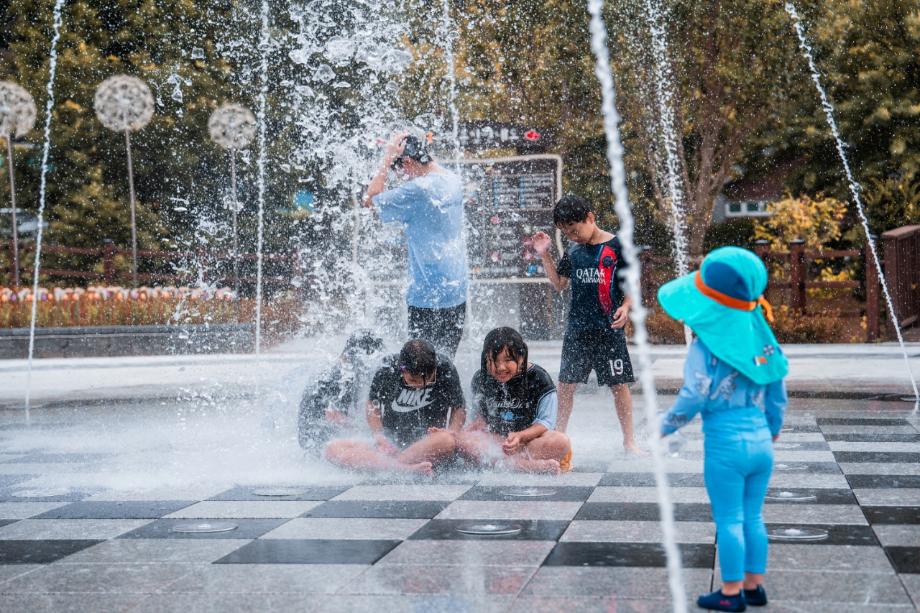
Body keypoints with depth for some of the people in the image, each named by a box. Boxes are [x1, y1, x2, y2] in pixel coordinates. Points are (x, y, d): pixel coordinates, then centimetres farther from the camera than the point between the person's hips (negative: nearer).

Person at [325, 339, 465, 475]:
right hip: (392, 446, 2)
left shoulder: (445, 369, -8)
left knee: (447, 442, -40)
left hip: (431, 446, -2)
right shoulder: (387, 371, -7)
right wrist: (379, 436, -7)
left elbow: (459, 408, 3)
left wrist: (451, 432, -17)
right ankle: (406, 468, -38)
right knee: (332, 448, -21)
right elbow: (373, 407, 9)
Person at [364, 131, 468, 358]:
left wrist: (388, 158, -6)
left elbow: (371, 199, -8)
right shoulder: (453, 182, 7)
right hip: (457, 294, 8)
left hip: (428, 296, -8)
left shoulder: (417, 190, -17)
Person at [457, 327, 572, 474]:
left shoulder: (539, 379, -9)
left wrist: (520, 436, -28)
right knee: (462, 440, -26)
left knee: (561, 443, -33)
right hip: (496, 439, 3)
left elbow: (545, 422, -12)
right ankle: (529, 465, -41)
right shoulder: (481, 379, 2)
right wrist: (471, 429, -9)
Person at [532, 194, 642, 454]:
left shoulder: (616, 246, -5)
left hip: (609, 328, -4)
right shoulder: (573, 251, 9)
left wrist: (625, 306, -17)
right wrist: (545, 255, 9)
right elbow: (559, 284, 17)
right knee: (565, 383, 5)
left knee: (619, 384, 1)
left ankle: (629, 440, 12)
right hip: (577, 328, 4)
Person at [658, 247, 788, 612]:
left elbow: (694, 397, -14)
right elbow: (777, 390, 12)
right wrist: (774, 426, 28)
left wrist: (665, 427, 1)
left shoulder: (705, 347, -14)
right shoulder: (760, 338, 4)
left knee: (729, 520, 4)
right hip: (761, 440, 6)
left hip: (725, 444, -6)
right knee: (753, 517, 16)